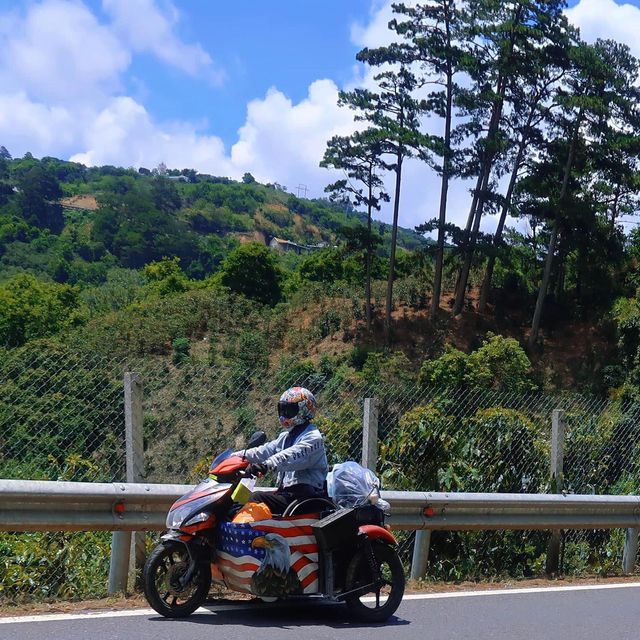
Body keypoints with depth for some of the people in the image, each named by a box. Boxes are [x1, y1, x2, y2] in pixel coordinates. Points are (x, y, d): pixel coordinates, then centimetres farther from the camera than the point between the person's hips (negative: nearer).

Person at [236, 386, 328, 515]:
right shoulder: (286, 437, 23)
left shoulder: (313, 438, -9)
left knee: (256, 499, -27)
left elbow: (293, 456, -27)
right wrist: (238, 456, 3)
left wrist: (267, 465, -42)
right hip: (285, 491, 9)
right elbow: (266, 451, 16)